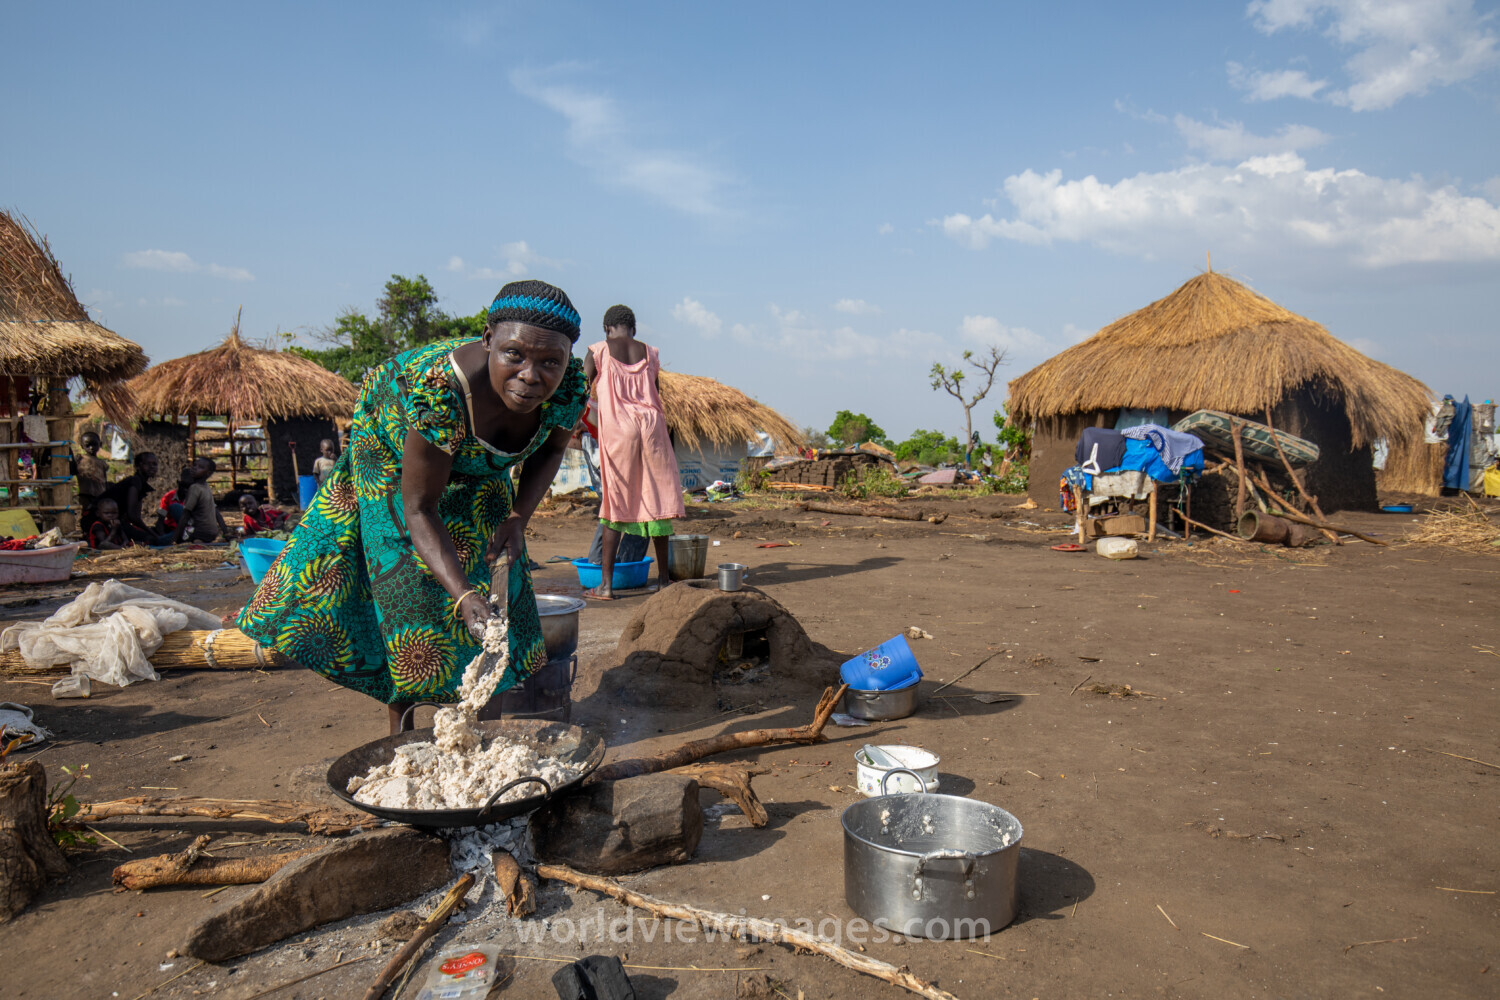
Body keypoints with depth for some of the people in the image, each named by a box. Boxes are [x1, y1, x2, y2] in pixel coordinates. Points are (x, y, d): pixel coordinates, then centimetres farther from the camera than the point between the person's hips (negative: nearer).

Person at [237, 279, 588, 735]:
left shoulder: (570, 385, -31)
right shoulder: (440, 388, -45)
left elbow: (550, 449, -6)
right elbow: (420, 509, -37)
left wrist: (517, 517, -19)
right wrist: (463, 595, -49)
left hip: (475, 468, 4)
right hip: (394, 448, -4)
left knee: (490, 578, 1)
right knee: (402, 582, -7)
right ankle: (400, 725, 10)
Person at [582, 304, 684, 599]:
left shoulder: (599, 351, 4)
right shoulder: (650, 354, 13)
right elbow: (653, 395, 14)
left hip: (617, 428, -2)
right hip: (651, 426, 2)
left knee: (615, 501, 2)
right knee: (655, 498, 10)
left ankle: (606, 583, 2)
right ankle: (664, 577, 19)